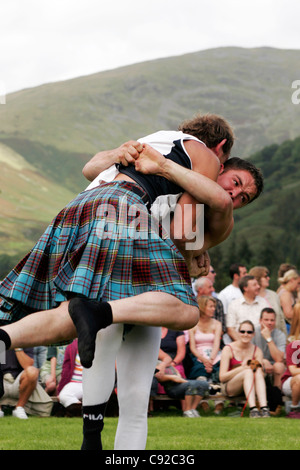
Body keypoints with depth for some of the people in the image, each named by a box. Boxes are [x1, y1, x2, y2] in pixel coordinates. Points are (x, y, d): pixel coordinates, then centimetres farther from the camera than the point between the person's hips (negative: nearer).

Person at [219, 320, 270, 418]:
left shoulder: (257, 351, 5)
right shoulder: (229, 349, -6)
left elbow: (261, 375, -4)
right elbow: (222, 377, -13)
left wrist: (257, 367, -26)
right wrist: (242, 368, -23)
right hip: (229, 387, -3)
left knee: (258, 372, -28)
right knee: (248, 372, -32)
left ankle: (264, 408, -45)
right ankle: (253, 409, -49)